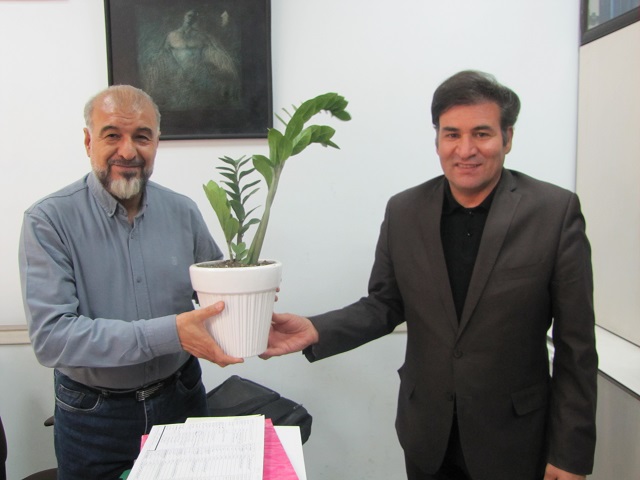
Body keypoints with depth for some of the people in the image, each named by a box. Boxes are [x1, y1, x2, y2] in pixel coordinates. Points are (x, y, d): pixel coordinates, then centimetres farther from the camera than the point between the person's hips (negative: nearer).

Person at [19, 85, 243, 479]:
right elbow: (51, 336, -23)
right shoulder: (49, 221, -15)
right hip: (93, 418, -3)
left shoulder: (182, 212, -3)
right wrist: (169, 333, -31)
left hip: (180, 398, 4)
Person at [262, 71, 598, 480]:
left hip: (514, 439, -2)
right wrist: (315, 331, -16)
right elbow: (384, 305, 1)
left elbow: (576, 344, -9)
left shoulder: (556, 212, -13)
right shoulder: (403, 212, -4)